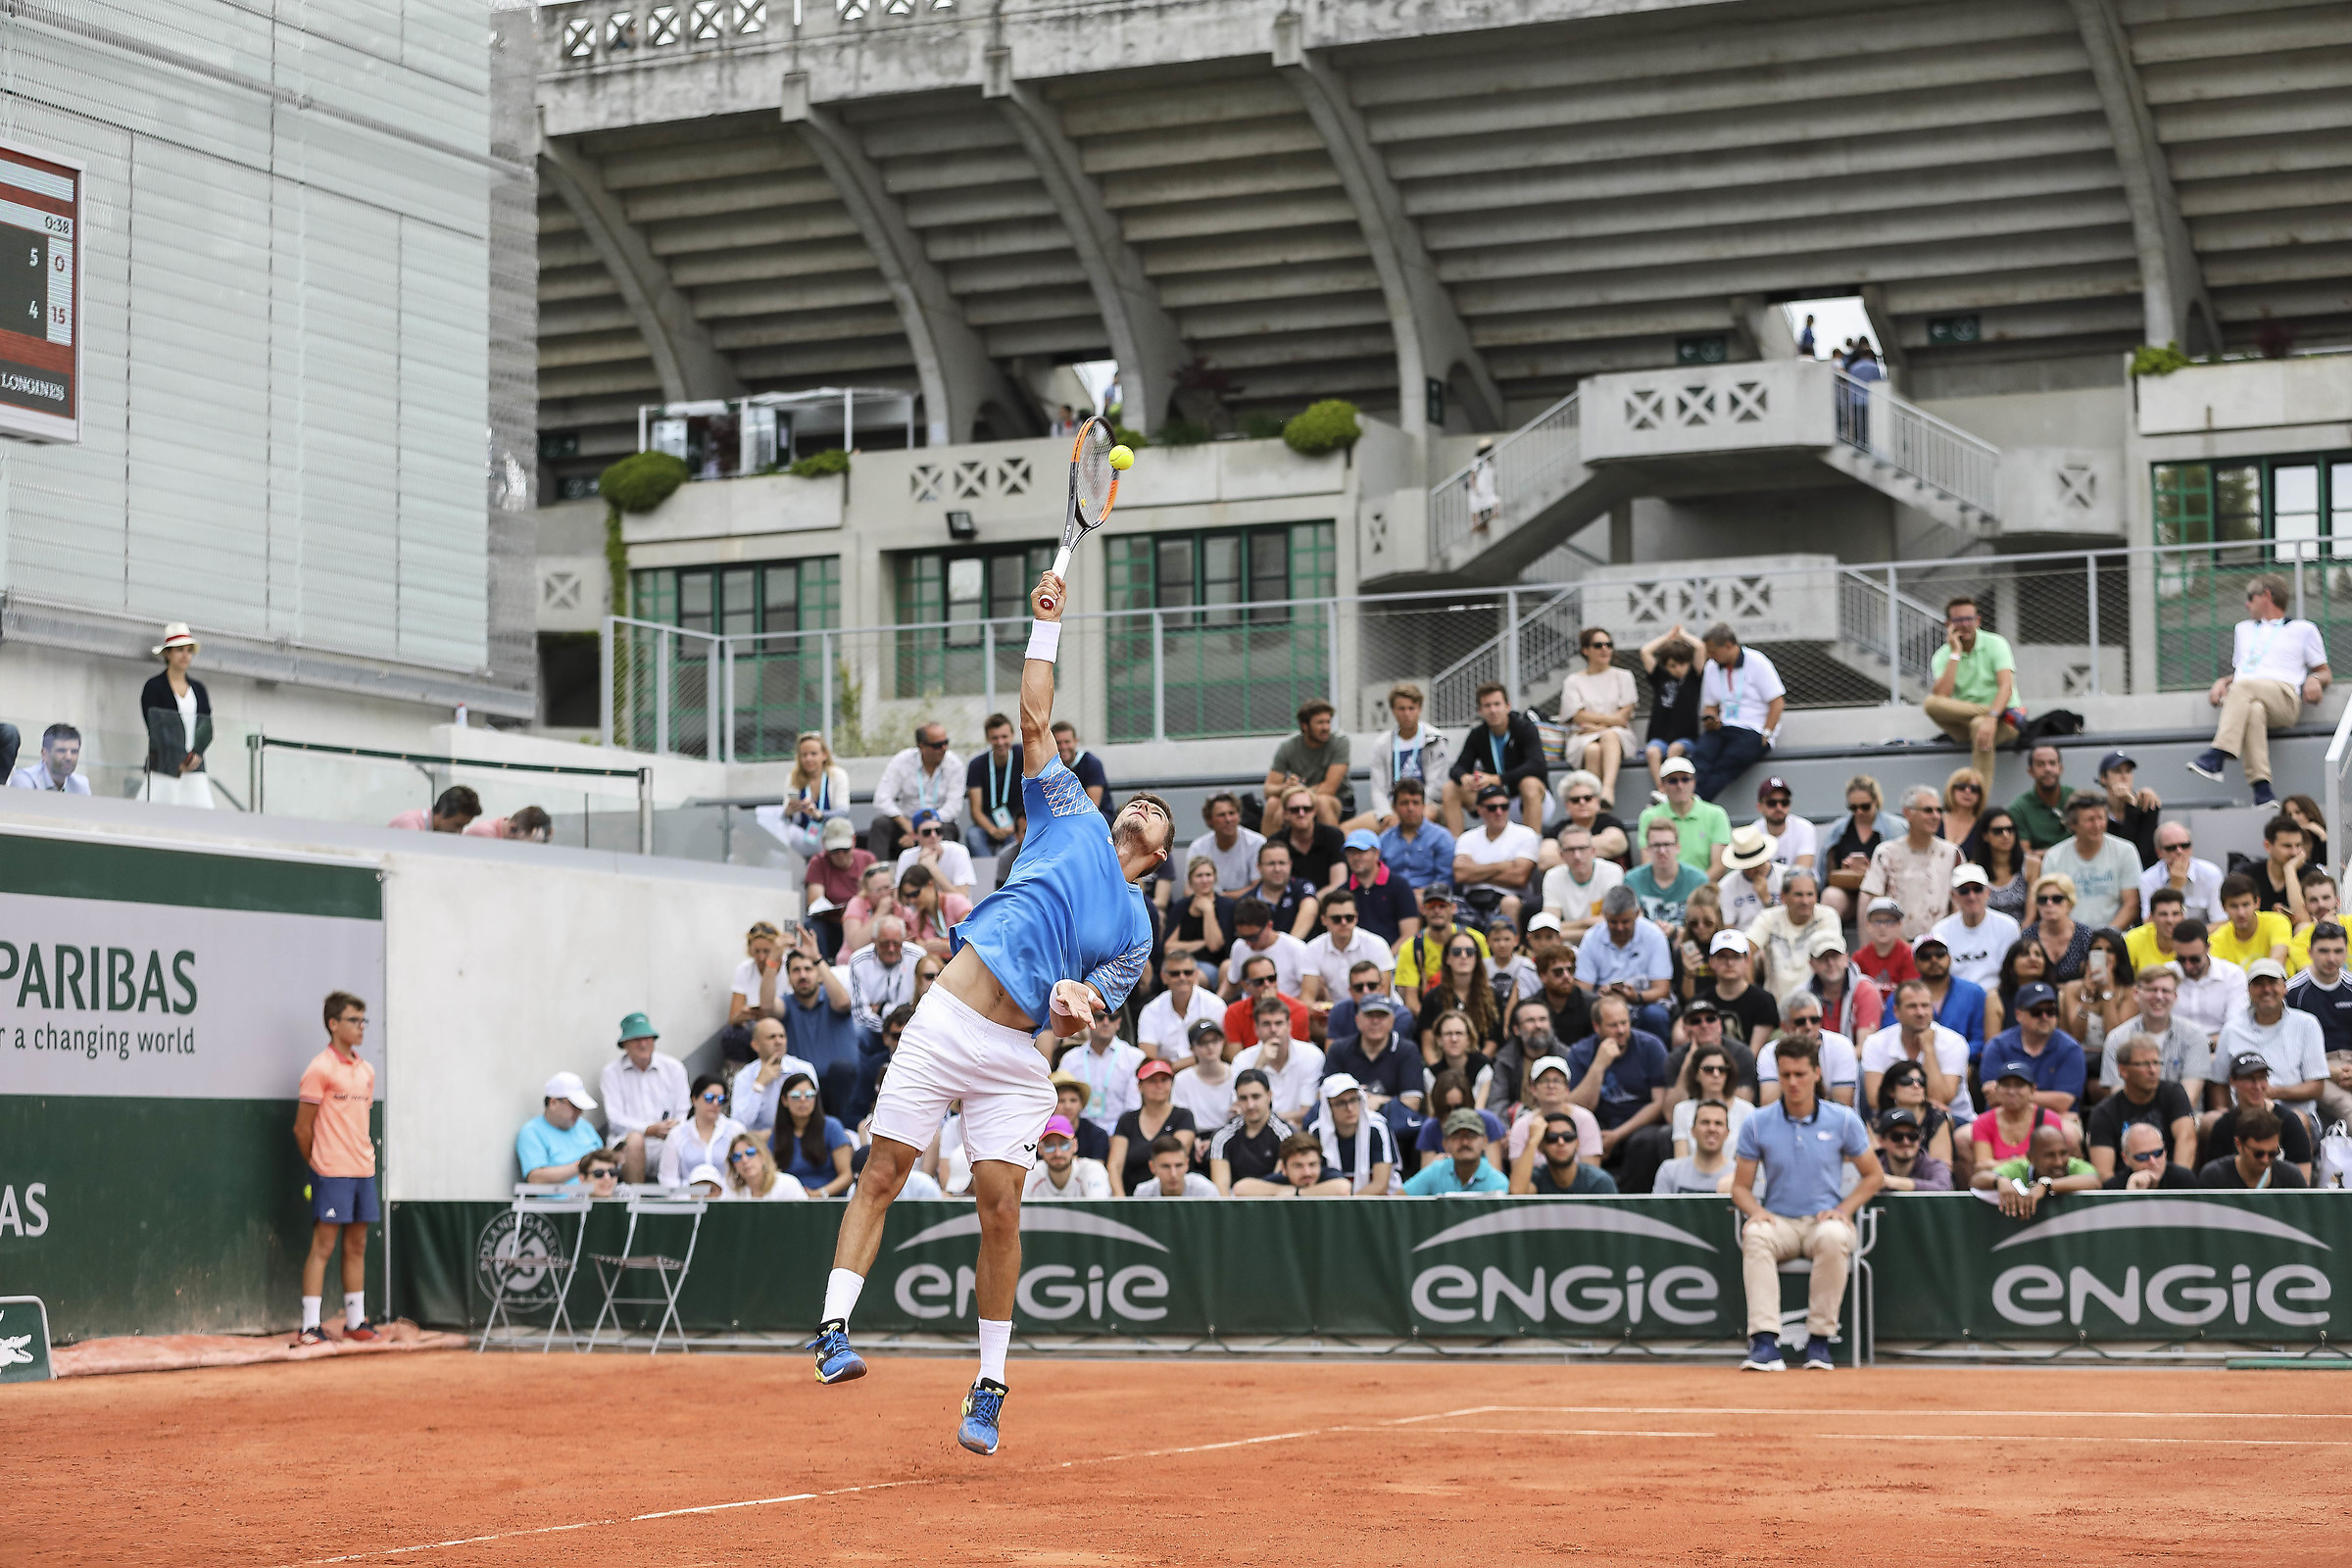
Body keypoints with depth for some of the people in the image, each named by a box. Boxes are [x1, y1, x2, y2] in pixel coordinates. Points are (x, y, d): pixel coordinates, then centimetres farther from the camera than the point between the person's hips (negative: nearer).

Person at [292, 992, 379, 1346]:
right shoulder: (320, 1068, -9)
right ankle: (310, 1326, -6)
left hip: (363, 1170, 7)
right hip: (332, 1173, -7)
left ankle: (355, 1322, 16)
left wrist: (365, 1157, 13)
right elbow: (302, 1128, -6)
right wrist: (319, 1165, 1)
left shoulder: (366, 1070, 14)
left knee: (357, 1246, 10)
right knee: (323, 1245, -7)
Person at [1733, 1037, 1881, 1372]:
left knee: (1834, 1238, -38)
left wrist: (1843, 1209, -5)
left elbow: (1874, 1175, 10)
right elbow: (1740, 1187, 9)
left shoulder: (1843, 1120, 2)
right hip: (1778, 1220, 1)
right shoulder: (1757, 1124, 3)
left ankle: (1819, 1340, -28)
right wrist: (1757, 1211, -13)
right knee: (1755, 1235, -36)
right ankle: (1764, 1342, -43)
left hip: (1825, 1220, -1)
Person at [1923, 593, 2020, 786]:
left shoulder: (1995, 643, -1)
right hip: (1963, 725, 2)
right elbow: (1941, 697, -14)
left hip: (2003, 721, -2)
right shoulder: (1942, 657, 4)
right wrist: (1955, 654, -12)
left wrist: (1992, 718, -34)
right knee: (1931, 703, -27)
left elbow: (2006, 687, -15)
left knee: (1979, 726, -39)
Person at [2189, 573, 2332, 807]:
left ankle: (2216, 757, -51)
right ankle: (2261, 789, -51)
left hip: (2284, 699, -3)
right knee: (2253, 710, -37)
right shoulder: (2244, 629, 38)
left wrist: (2315, 679, -3)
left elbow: (2326, 673, 21)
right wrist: (2222, 682, 16)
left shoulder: (2303, 629, 23)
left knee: (2244, 687, -37)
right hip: (2245, 699, 3)